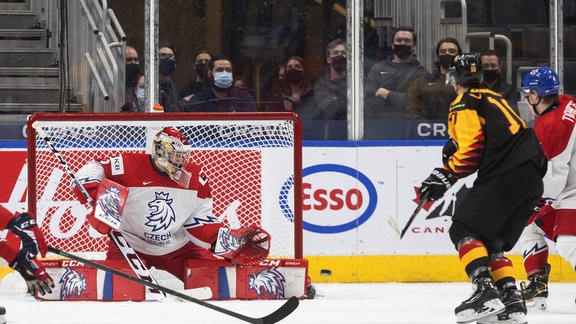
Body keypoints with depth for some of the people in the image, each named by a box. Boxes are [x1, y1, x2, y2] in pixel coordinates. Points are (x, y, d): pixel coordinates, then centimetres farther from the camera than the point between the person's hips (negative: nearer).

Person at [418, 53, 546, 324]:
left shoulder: (464, 104, 0)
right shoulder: (493, 98, 27)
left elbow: (472, 149, -12)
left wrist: (446, 176, -8)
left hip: (505, 176, -9)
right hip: (533, 177, 9)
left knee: (463, 230, -7)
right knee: (491, 242, 14)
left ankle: (485, 292, -24)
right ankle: (511, 302, 2)